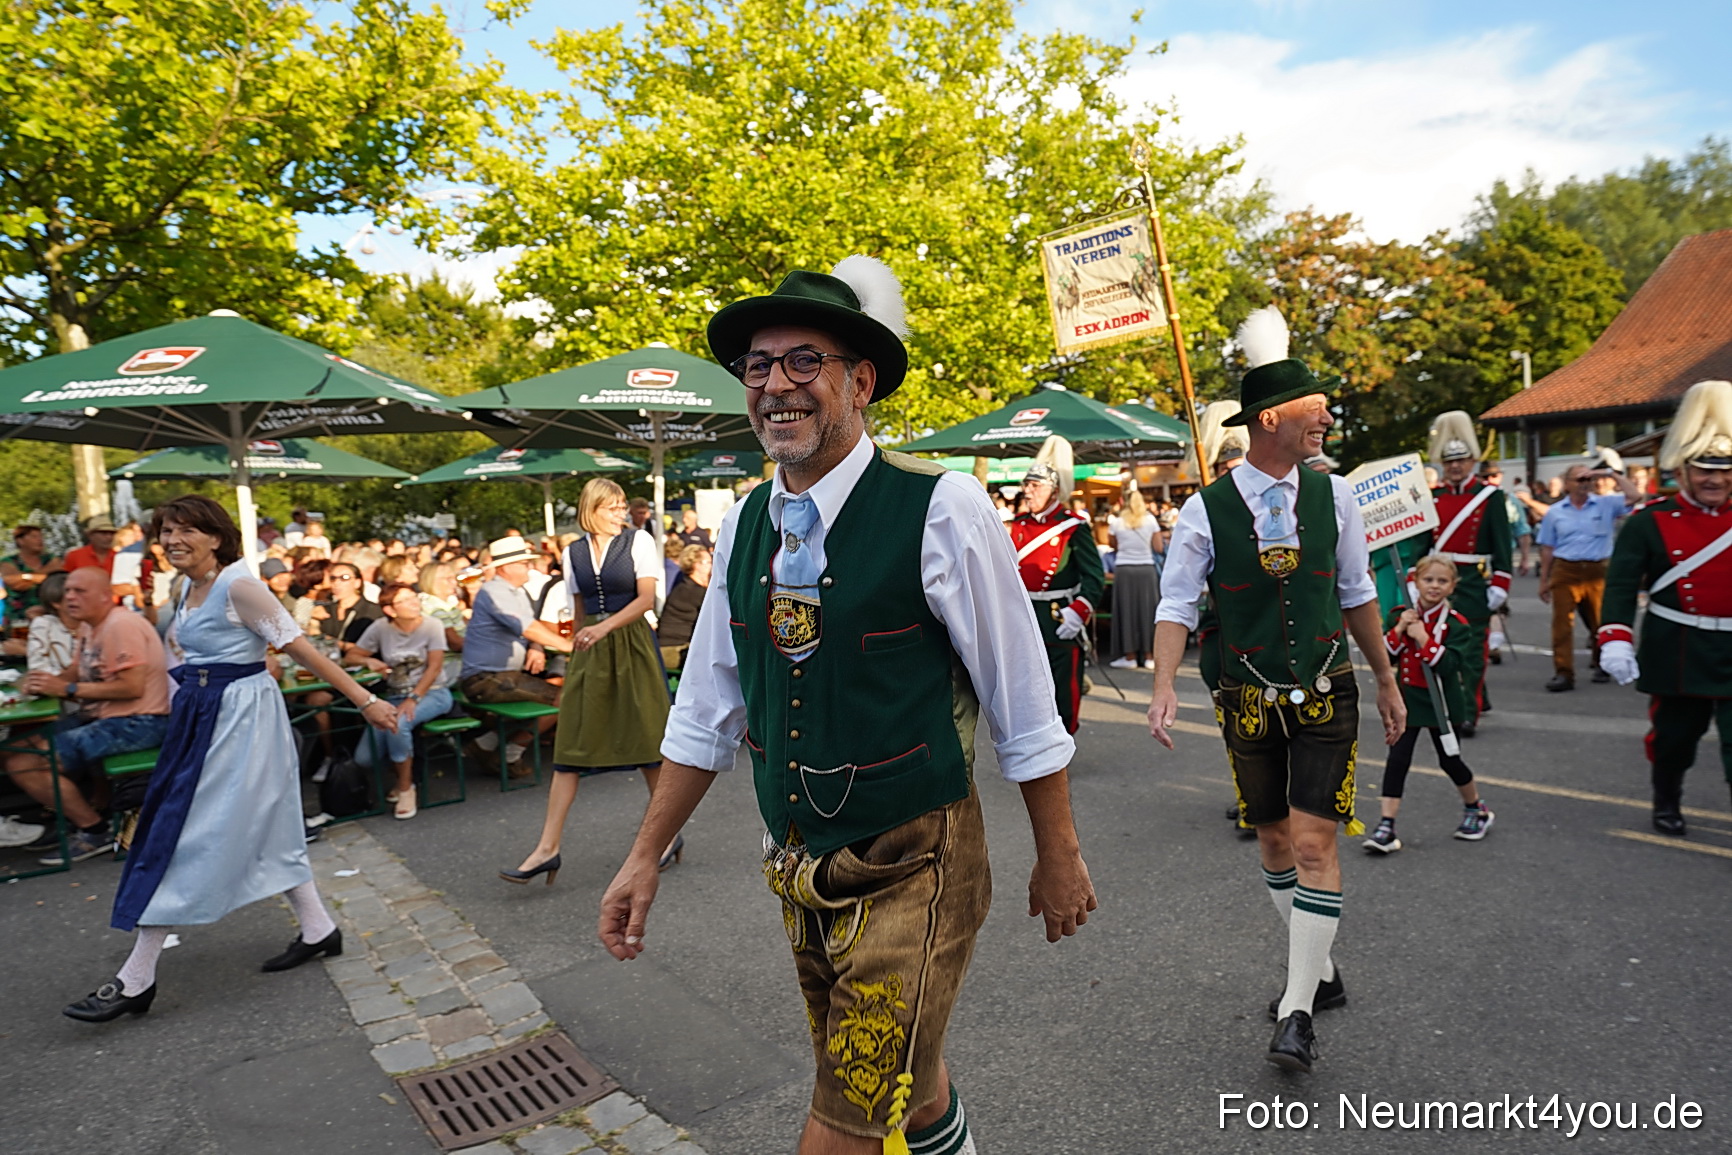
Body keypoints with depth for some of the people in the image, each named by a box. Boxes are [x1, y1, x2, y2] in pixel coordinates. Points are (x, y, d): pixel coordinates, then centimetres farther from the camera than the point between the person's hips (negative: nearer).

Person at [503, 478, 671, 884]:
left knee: (646, 740, 3)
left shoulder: (638, 542, -1)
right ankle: (548, 847, 2)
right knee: (569, 746, -1)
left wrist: (605, 626, -22)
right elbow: (579, 612, 14)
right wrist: (574, 660, 14)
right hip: (589, 652, 3)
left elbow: (646, 598, -10)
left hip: (631, 645, -3)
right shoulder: (573, 553, 9)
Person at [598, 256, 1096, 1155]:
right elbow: (706, 712, 8)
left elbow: (1025, 709, -9)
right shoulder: (743, 527, 0)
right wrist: (645, 859, 8)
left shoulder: (941, 510, -17)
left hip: (914, 872, -5)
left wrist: (1058, 859, -1)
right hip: (800, 872, 6)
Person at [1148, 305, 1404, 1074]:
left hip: (1326, 697, 0)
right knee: (1274, 842, 14)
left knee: (1315, 842, -7)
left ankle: (1299, 1011, 5)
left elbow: (1356, 594, 9)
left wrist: (1386, 679, 14)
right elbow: (1177, 606, -8)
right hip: (1249, 702, 0)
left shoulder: (1333, 495, -1)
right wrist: (1164, 689, -22)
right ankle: (1319, 970, 37)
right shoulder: (1206, 511, -9)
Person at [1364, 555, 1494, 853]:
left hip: (1441, 702, -2)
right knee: (1397, 759, -5)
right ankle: (1386, 827, -4)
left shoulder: (1456, 624, -10)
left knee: (1449, 760, 12)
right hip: (1406, 699, 2)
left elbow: (1450, 664, -21)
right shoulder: (1398, 616, 0)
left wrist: (1423, 638, -25)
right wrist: (1398, 631, -17)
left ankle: (1476, 809, 40)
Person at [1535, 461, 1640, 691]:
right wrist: (1543, 580, 8)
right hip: (1565, 571, 0)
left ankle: (1602, 666, 29)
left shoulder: (1606, 504, 7)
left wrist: (1611, 475, -5)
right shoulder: (1555, 512, 9)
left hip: (1597, 572, 0)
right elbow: (1547, 548, 10)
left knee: (1600, 622, 9)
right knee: (1562, 623, -7)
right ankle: (1563, 673, -8)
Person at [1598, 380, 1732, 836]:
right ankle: (1667, 803, 39)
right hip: (1677, 655, -1)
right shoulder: (1650, 521, -7)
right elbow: (1621, 582, -14)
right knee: (1672, 737, 14)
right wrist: (1616, 639, -25)